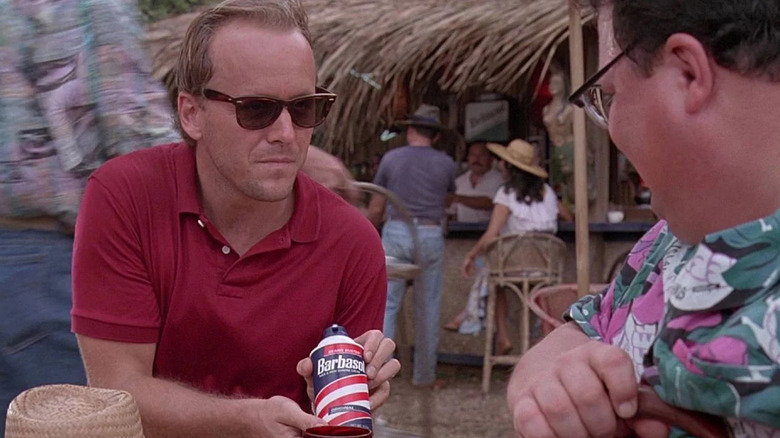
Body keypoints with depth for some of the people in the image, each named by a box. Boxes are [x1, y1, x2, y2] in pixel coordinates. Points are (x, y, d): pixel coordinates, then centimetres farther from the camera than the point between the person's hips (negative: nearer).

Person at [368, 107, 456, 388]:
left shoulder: (391, 158, 2)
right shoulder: (445, 163, 4)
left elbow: (375, 209, 4)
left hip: (395, 233, -1)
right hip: (430, 237, 1)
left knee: (386, 304, 1)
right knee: (428, 309, 8)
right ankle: (424, 375, 15)